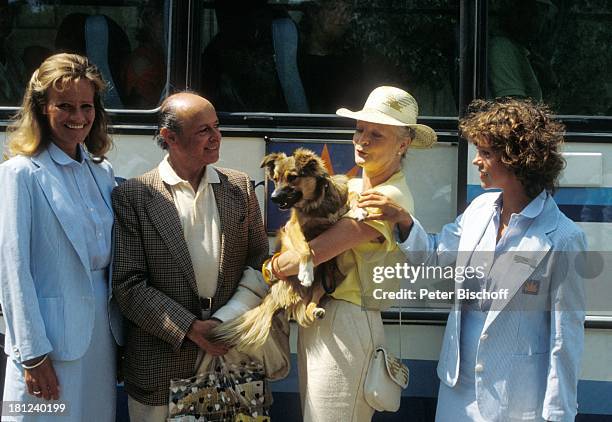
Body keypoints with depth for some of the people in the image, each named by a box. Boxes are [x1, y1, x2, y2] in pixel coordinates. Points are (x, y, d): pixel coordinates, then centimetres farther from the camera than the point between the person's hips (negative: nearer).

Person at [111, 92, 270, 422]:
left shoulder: (239, 186, 7)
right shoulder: (131, 196, -4)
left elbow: (260, 262, 7)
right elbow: (128, 284, -7)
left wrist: (227, 319, -7)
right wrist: (190, 328, -13)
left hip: (231, 355, 3)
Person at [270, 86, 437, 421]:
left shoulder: (391, 198, -16)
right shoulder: (350, 187, 12)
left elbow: (313, 252, -20)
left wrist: (272, 266, -3)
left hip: (348, 326, -9)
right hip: (316, 319, 9)